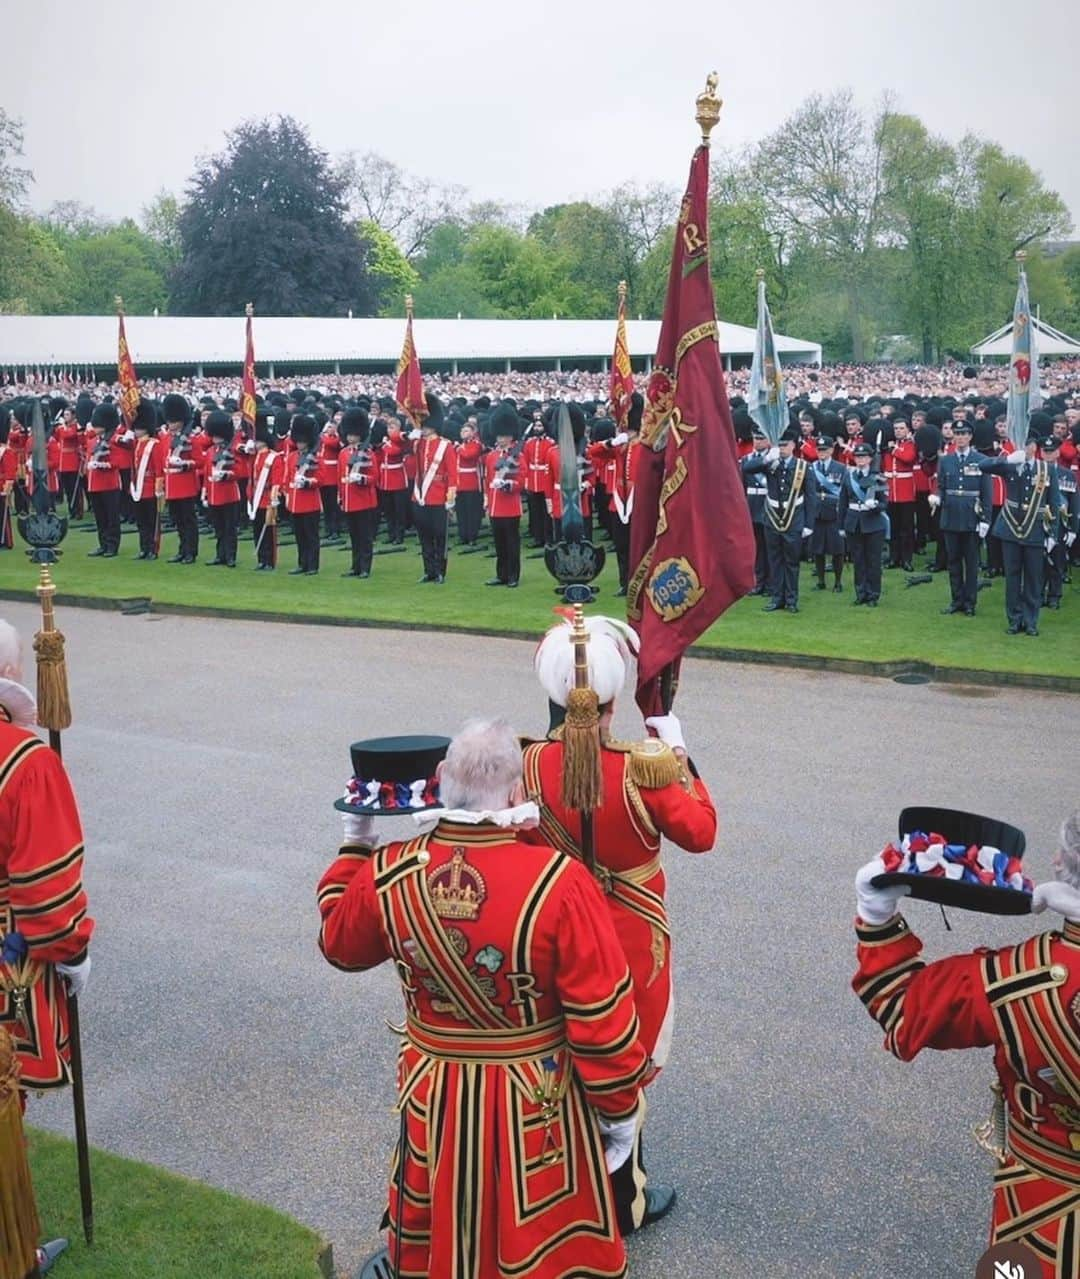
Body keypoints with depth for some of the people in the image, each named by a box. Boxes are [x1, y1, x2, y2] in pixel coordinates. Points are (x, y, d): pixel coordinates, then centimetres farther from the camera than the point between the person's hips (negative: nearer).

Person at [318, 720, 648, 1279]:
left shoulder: (390, 875, -16)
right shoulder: (560, 883, -27)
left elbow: (339, 944, 7)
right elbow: (602, 1020, -19)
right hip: (536, 1105, -3)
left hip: (433, 1095, 3)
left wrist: (356, 846, 17)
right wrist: (619, 1109, -4)